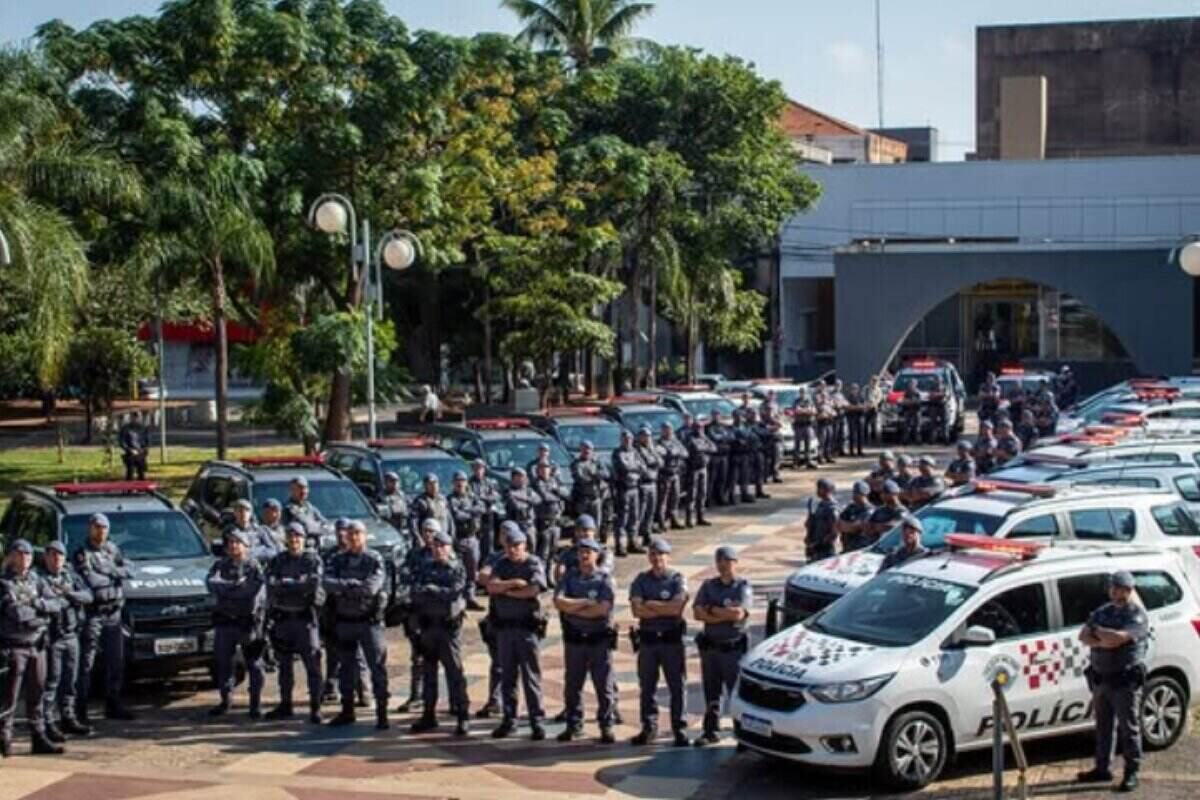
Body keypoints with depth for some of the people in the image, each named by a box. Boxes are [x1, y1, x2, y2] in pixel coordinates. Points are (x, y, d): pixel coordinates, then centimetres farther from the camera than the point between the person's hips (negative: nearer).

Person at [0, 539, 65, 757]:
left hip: (37, 645, 6)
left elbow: (57, 604, 4)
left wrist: (38, 604, -13)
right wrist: (43, 613, -10)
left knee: (37, 694, 9)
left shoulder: (36, 580, 12)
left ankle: (39, 738, 15)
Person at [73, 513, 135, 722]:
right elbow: (91, 580, -20)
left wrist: (111, 571, -12)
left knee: (116, 662, 12)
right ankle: (80, 708, -2)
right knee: (85, 663, -5)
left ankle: (113, 705, 21)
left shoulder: (112, 549, 14)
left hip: (113, 613, 7)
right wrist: (115, 576, -6)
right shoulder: (81, 554, -8)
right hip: (92, 614, -7)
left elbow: (129, 569, 4)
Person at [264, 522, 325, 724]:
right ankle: (285, 705, 21)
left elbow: (314, 584, -15)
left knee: (312, 664, -6)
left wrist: (286, 584, -12)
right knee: (285, 664, 12)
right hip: (282, 618, 4)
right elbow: (271, 586, -5)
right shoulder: (277, 561, 9)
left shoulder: (313, 560, 1)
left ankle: (315, 708, -4)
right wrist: (300, 586, -17)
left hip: (305, 617, -4)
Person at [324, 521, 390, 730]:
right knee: (346, 667, 13)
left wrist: (342, 586, -13)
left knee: (377, 666, -5)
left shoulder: (375, 560, -5)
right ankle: (347, 711, 24)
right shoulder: (338, 560, 6)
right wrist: (354, 585, -20)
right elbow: (327, 583, -10)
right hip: (344, 621, 4)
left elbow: (372, 587, -19)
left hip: (369, 620, -4)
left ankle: (382, 713, -1)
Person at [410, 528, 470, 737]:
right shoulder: (426, 567, 11)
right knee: (429, 670, 11)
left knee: (454, 671, -6)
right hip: (428, 624, 5)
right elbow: (416, 593, 0)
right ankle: (429, 715, 19)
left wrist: (431, 589, -12)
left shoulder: (457, 568, 0)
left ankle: (462, 716, -3)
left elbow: (455, 592, -15)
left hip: (449, 625, -5)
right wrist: (441, 593, -16)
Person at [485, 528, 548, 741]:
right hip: (504, 626, 5)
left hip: (528, 626, -5)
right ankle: (509, 719, 17)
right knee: (507, 675, 10)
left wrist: (505, 590, -8)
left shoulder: (535, 564, -3)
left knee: (531, 675, -3)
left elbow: (534, 590, -18)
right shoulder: (501, 564, 10)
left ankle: (536, 721, 1)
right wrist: (515, 583, -16)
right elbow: (491, 586, -5)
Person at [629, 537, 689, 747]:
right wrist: (665, 609, -11)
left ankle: (679, 729, 7)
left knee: (677, 687, 0)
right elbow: (637, 610, -7)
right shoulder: (641, 580, 6)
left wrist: (650, 605, -9)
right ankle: (649, 728, 18)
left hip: (672, 640, -2)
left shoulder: (678, 579, 0)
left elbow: (677, 607, -16)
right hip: (647, 640, 2)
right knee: (646, 687, 9)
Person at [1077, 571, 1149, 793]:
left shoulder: (1137, 616, -9)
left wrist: (1096, 630, -8)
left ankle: (1132, 773, 4)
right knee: (1103, 726, 14)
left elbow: (1119, 637, -23)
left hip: (1125, 680, -7)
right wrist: (1102, 642, -16)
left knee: (1129, 728, -2)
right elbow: (1083, 637, 2)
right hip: (1101, 678, 7)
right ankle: (1102, 768, 23)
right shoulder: (1102, 612, 12)